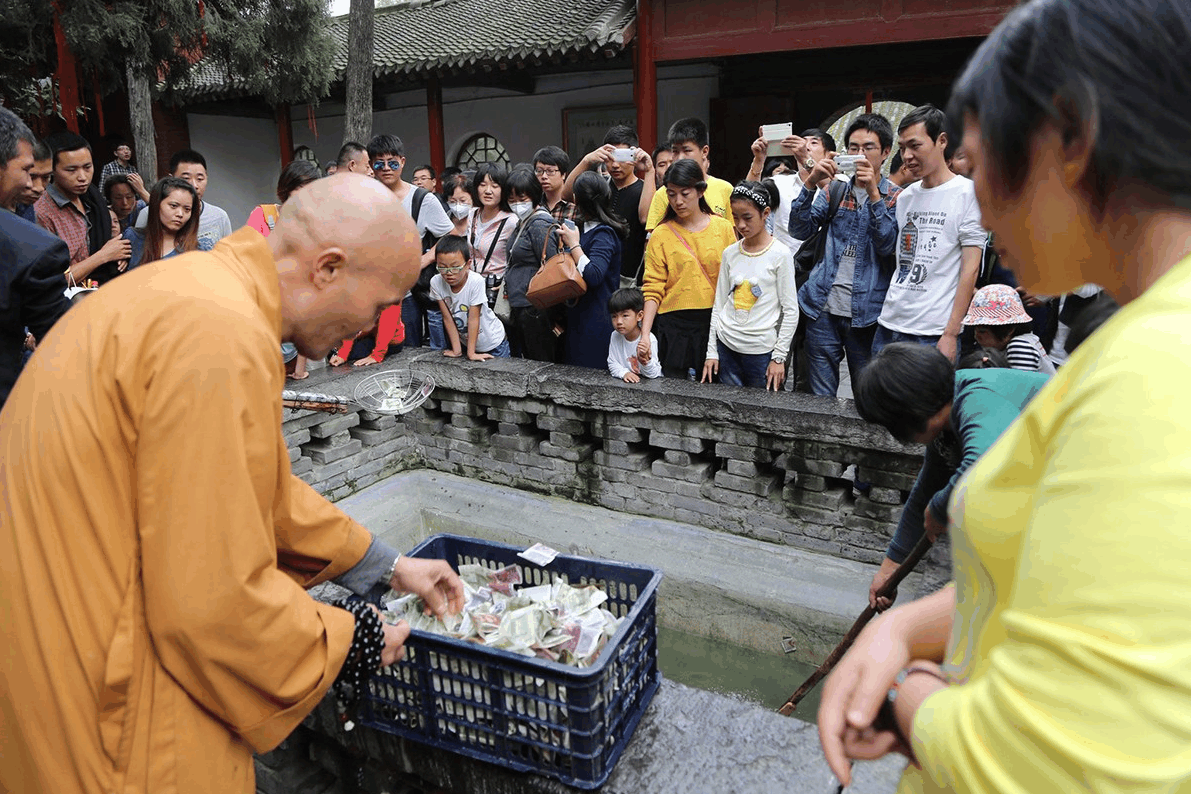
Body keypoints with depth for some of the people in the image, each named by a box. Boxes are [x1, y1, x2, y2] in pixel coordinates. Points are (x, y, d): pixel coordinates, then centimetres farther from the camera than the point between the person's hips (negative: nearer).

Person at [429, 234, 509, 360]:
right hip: (464, 341, 3)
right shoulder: (436, 282, -19)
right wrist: (457, 350, -13)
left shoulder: (476, 281, -29)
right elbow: (447, 318, -13)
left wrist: (471, 353, -22)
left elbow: (473, 318, -25)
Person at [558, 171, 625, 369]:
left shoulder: (604, 234, -15)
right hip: (580, 316, 10)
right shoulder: (589, 229, 13)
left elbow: (594, 275, -28)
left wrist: (574, 245, -17)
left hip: (595, 320, -10)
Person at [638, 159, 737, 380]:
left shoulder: (723, 227, 4)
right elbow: (653, 289, -2)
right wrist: (645, 334, -13)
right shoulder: (661, 235, 1)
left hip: (716, 321, 1)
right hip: (675, 325, -1)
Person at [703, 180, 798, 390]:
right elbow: (719, 304, 10)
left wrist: (779, 356, -7)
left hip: (761, 350, -3)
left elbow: (791, 312, -5)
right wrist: (711, 351, 6)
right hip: (726, 346, 3)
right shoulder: (729, 253, 6)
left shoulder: (780, 254, -6)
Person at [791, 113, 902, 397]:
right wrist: (810, 183, -12)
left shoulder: (896, 197, 5)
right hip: (824, 309, 2)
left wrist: (873, 193, -18)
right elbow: (799, 230, 1)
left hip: (866, 313, -2)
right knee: (819, 398, 7)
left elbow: (888, 245, -10)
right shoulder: (834, 191, 14)